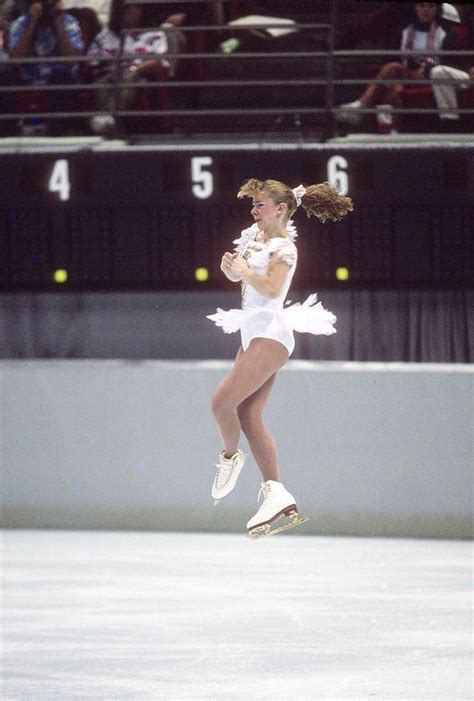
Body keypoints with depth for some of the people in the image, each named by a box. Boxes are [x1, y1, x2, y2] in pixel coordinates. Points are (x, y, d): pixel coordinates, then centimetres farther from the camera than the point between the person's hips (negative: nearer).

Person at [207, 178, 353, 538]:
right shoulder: (255, 236, 14)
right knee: (249, 417, 1)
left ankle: (231, 456, 10)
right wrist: (231, 267, 1)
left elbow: (271, 288, -26)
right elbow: (237, 274, 22)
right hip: (254, 335, 9)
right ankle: (277, 493, -3)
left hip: (270, 336, -9)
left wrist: (243, 270, -13)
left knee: (222, 402, -17)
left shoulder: (283, 247, -10)